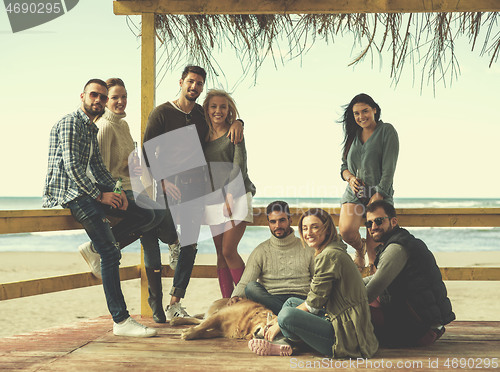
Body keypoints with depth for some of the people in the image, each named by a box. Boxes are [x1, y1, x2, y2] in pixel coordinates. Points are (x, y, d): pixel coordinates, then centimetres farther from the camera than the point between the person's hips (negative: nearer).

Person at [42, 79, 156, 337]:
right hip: (67, 193, -9)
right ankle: (120, 321, -19)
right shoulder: (70, 123, -8)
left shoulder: (92, 129, 22)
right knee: (111, 254, -19)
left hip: (87, 192, 9)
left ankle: (95, 247, 4)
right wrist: (100, 195, -16)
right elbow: (71, 166, -17)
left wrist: (115, 190, 3)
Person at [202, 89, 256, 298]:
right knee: (220, 253, 3)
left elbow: (239, 166, -8)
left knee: (228, 251, -14)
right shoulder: (204, 136, 14)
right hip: (214, 200, 5)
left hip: (236, 197, -5)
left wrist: (230, 195, -16)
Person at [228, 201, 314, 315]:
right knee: (251, 287, -31)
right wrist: (235, 297, -19)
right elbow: (244, 283, 5)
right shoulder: (260, 251, 14)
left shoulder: (307, 249, 15)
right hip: (269, 300, 2)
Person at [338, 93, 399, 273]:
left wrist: (377, 197, -16)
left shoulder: (386, 131, -1)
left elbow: (388, 168, -9)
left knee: (375, 248, -8)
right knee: (346, 230, -22)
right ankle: (360, 249, 11)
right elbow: (344, 166, 22)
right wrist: (350, 177, -3)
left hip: (379, 193, -3)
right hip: (354, 193, 4)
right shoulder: (353, 135, 15)